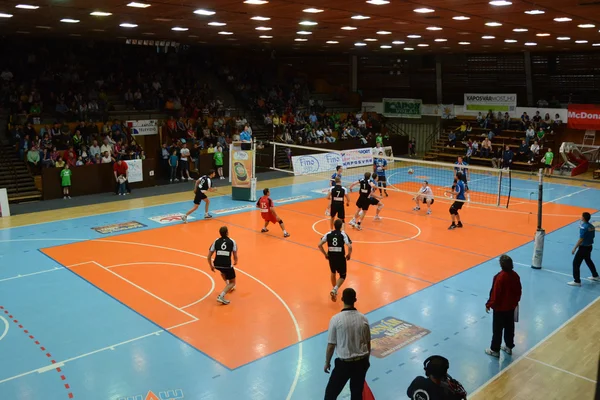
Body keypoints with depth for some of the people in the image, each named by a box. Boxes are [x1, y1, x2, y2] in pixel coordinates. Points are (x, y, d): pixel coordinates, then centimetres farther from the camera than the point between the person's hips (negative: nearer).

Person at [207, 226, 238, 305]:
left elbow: (208, 257, 6)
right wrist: (235, 262, 25)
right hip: (227, 265, -3)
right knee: (232, 283, 16)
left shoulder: (216, 242, 6)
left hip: (217, 265, 4)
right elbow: (235, 256, 2)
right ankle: (221, 296, -4)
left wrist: (211, 266, 22)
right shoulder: (232, 242, 1)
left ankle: (228, 286, 43)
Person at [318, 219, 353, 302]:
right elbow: (350, 247, -19)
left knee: (333, 273, 28)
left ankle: (334, 290, 39)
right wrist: (348, 255, -1)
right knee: (342, 276, 12)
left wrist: (325, 254, 7)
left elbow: (319, 245, -5)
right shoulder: (343, 234, -9)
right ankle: (335, 289, -11)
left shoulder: (328, 234, -1)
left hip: (331, 257, 3)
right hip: (341, 257, -3)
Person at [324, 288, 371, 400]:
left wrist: (327, 362, 5)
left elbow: (331, 345, -10)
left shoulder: (336, 319, -15)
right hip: (361, 362, 4)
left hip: (344, 363, -4)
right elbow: (368, 343, 6)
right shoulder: (363, 319, -4)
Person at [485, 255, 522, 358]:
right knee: (509, 328, 21)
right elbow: (518, 291, 5)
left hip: (500, 308, -6)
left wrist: (489, 305, -8)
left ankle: (495, 350, 18)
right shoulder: (515, 275, -7)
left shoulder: (499, 277, -27)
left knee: (497, 330, 7)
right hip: (511, 307, 6)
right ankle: (509, 347, 36)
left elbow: (494, 293, -22)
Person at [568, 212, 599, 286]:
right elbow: (593, 236, 11)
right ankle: (595, 276, 44)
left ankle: (577, 281, -2)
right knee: (588, 261, 29)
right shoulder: (592, 226, 2)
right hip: (589, 246, 9)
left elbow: (581, 239, -23)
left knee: (576, 263, -3)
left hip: (583, 247, -9)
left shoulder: (583, 227, -22)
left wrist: (575, 248, -18)